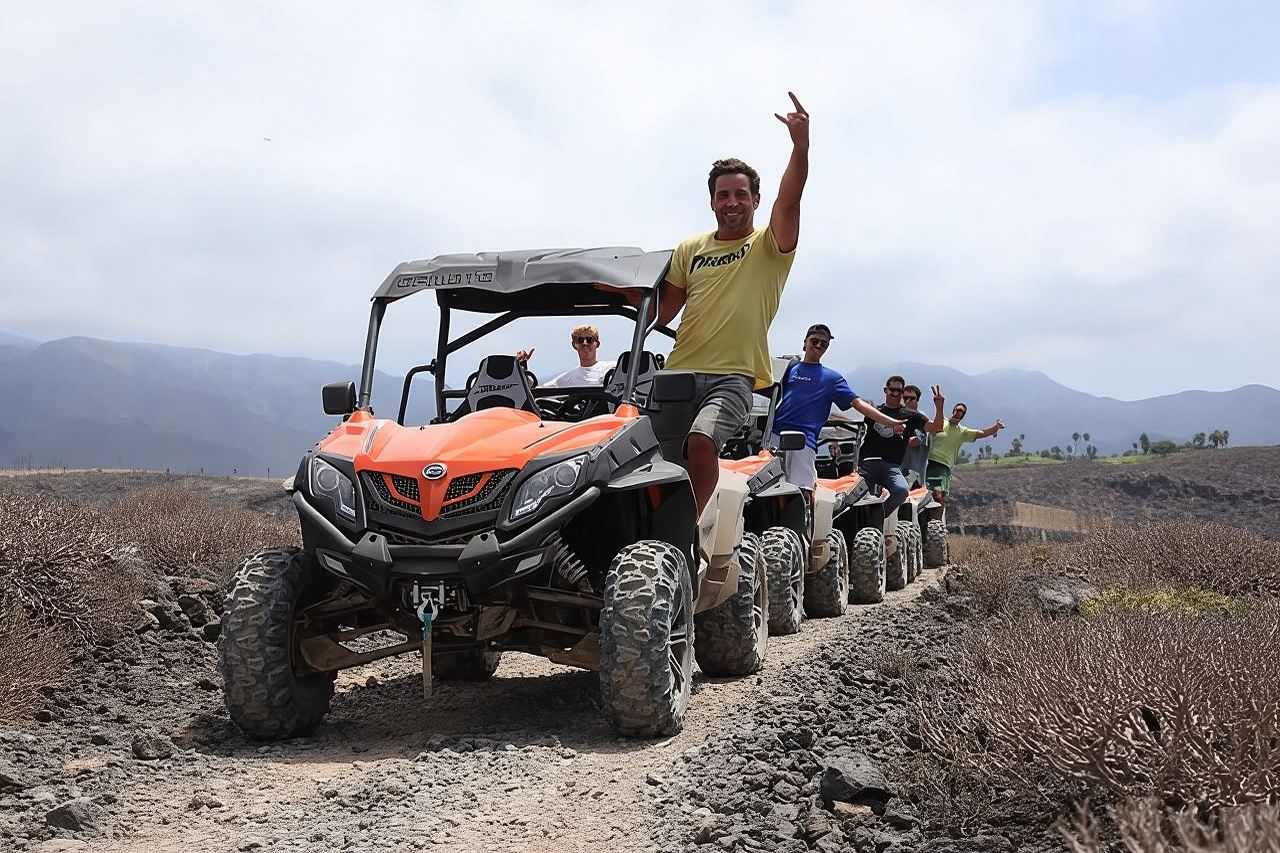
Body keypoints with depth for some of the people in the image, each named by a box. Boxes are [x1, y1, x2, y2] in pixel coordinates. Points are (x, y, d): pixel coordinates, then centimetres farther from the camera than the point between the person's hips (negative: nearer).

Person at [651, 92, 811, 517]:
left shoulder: (770, 246, 6)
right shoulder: (689, 250, 17)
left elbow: (789, 201, -13)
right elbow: (661, 311, 17)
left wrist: (800, 145, -27)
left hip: (734, 375, -4)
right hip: (681, 371, 4)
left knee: (702, 440, -29)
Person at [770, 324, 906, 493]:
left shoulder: (831, 378, 16)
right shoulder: (790, 368, 20)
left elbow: (857, 402, 9)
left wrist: (890, 422, 0)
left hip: (805, 440, -1)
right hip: (775, 434, 2)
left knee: (803, 491, -13)